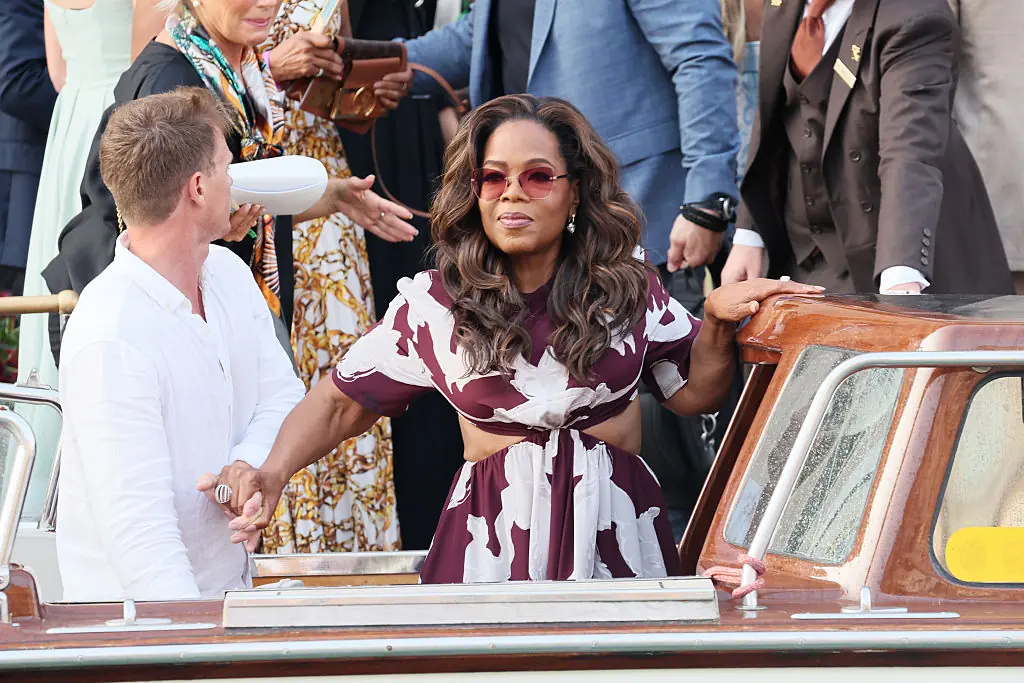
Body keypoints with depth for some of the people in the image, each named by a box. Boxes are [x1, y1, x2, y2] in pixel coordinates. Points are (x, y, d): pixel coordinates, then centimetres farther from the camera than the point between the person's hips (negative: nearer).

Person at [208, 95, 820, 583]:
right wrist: (272, 474, -10)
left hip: (615, 533, 1)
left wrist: (719, 320, -8)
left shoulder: (626, 284, 3)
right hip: (496, 537, -1)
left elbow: (693, 393, 10)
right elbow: (341, 403, 6)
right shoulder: (433, 305, 0)